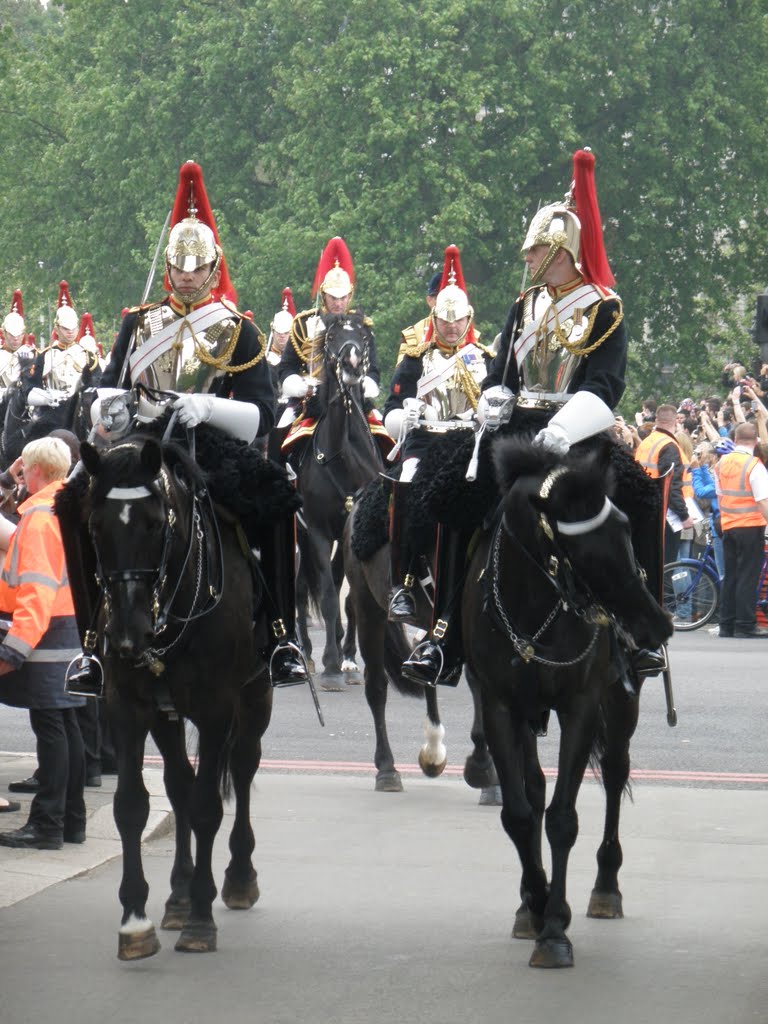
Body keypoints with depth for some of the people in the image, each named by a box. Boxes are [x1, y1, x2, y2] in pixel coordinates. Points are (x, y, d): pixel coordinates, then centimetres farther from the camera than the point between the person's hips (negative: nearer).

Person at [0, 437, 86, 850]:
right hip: (72, 628, 9)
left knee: (49, 726, -7)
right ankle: (72, 819, 19)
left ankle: (48, 825, -5)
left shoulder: (39, 516, -16)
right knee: (64, 722, 14)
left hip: (46, 631, -9)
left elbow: (37, 587, -23)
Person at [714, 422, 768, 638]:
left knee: (730, 575, 12)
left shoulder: (722, 463, 5)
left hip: (728, 525, 6)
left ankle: (726, 624, 14)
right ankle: (746, 626, -3)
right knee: (748, 576, -2)